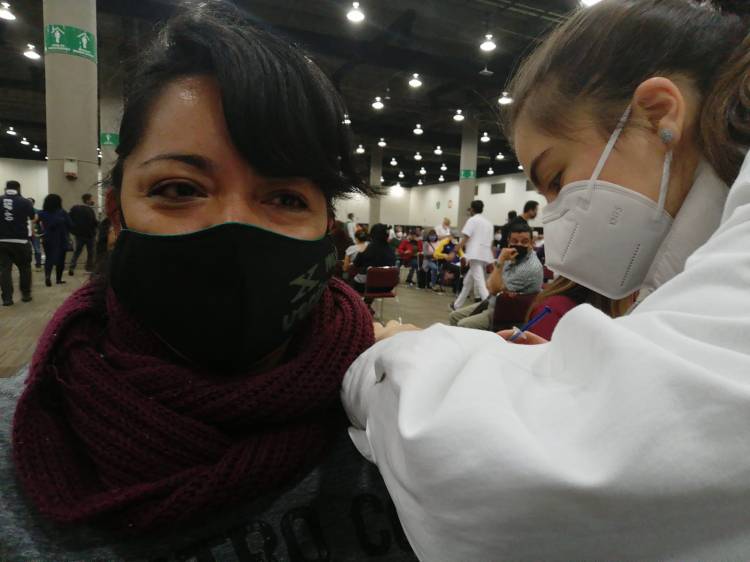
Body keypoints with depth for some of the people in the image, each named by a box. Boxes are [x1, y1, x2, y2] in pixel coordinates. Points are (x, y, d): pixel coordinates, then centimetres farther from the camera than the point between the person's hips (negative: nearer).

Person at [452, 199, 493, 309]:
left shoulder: (472, 220, 1)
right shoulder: (489, 223, 21)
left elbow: (465, 238, -9)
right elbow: (491, 243, 19)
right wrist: (492, 261, 20)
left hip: (475, 256, -8)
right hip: (486, 257, 8)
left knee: (480, 284, -15)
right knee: (468, 282, 18)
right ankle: (457, 305, 28)